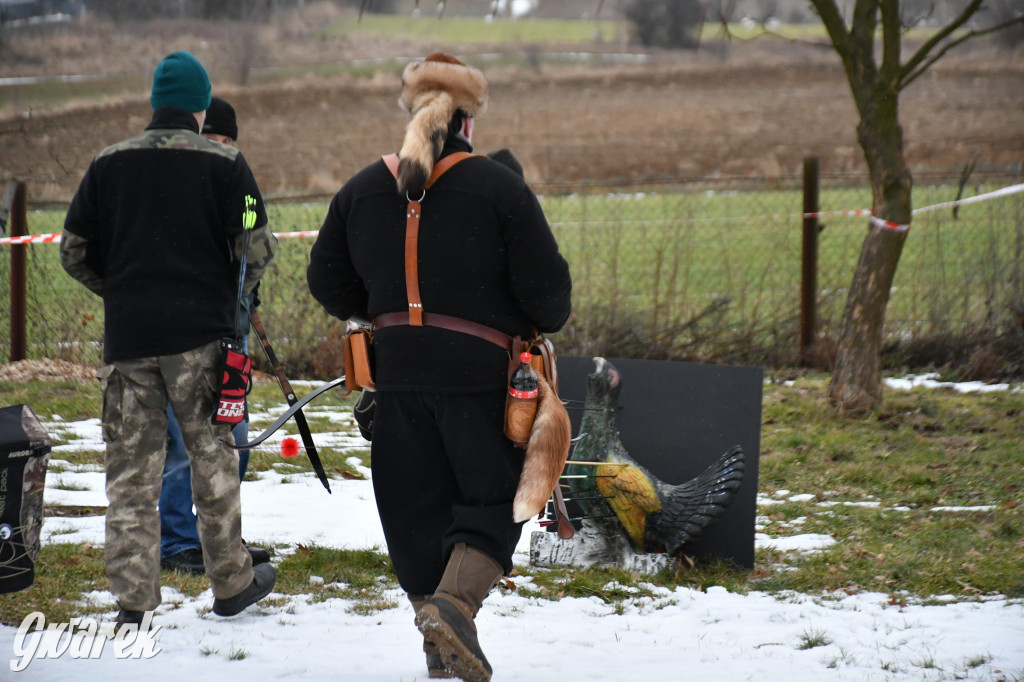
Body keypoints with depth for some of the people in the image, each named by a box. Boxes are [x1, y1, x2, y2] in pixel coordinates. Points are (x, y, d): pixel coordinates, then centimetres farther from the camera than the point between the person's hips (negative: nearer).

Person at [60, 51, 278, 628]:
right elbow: (258, 249, -7)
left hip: (127, 336, 2)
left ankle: (133, 598, -1)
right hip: (200, 334, -2)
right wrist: (230, 294, 13)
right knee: (213, 457, 10)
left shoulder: (108, 164, 7)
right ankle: (231, 583, 18)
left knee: (132, 468, 4)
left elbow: (74, 251, 8)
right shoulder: (224, 163, -2)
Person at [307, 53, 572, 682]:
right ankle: (455, 603, -18)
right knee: (494, 501, 6)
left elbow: (329, 282, 12)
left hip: (397, 372, 4)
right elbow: (546, 285, -9)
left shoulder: (362, 190, 5)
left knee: (416, 509, 13)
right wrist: (550, 321, 14)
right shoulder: (499, 188, -9)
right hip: (481, 374, -4)